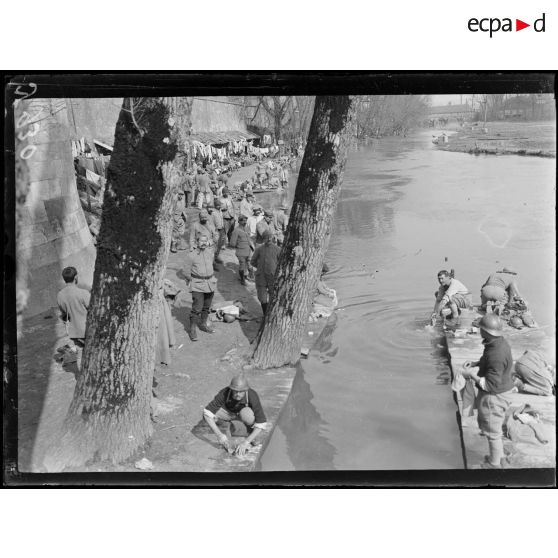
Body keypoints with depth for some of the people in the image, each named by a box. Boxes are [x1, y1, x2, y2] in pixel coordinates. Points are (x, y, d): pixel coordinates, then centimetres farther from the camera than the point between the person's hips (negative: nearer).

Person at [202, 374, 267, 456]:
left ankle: (252, 434, -7)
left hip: (246, 411, -2)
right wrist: (219, 435, -42)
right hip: (229, 412, 2)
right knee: (207, 416, -26)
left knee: (246, 413, -40)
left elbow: (262, 424, -38)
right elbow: (207, 413, -34)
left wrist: (245, 442, -45)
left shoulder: (253, 396, -39)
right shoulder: (224, 394, -36)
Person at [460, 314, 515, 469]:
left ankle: (494, 464, 30)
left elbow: (491, 385, -31)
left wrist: (472, 375, -20)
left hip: (494, 397, -10)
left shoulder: (496, 354, -33)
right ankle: (498, 454, 45)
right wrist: (475, 363, 5)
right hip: (499, 392, 10)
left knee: (492, 431, 10)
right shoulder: (500, 342, -2)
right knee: (484, 423, 27)